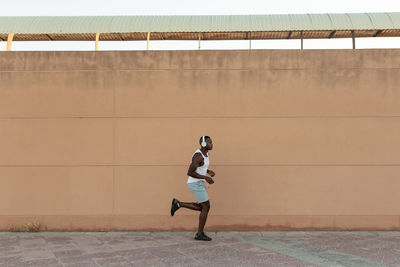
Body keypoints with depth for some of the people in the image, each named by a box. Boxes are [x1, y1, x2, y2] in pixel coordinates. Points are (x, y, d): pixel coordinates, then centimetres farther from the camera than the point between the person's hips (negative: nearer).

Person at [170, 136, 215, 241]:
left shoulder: (204, 153, 11)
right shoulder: (198, 156, -21)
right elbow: (189, 173, -24)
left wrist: (209, 172, 9)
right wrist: (206, 177, -21)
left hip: (198, 183, 10)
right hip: (196, 184, -10)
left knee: (202, 208, 13)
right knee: (206, 207, -4)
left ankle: (178, 204, 16)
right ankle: (200, 234, 4)